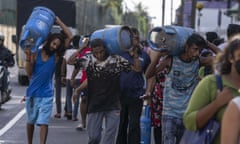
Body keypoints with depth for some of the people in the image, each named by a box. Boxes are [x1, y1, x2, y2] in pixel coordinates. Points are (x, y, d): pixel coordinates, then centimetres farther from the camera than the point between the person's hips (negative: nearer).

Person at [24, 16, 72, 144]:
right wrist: (28, 57, -19)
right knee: (30, 121, 15)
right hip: (32, 93, 1)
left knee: (43, 123, -10)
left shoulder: (56, 55, -2)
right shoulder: (36, 54, -3)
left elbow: (70, 37, -6)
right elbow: (29, 73, -7)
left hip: (46, 95, -1)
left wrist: (59, 22, -5)